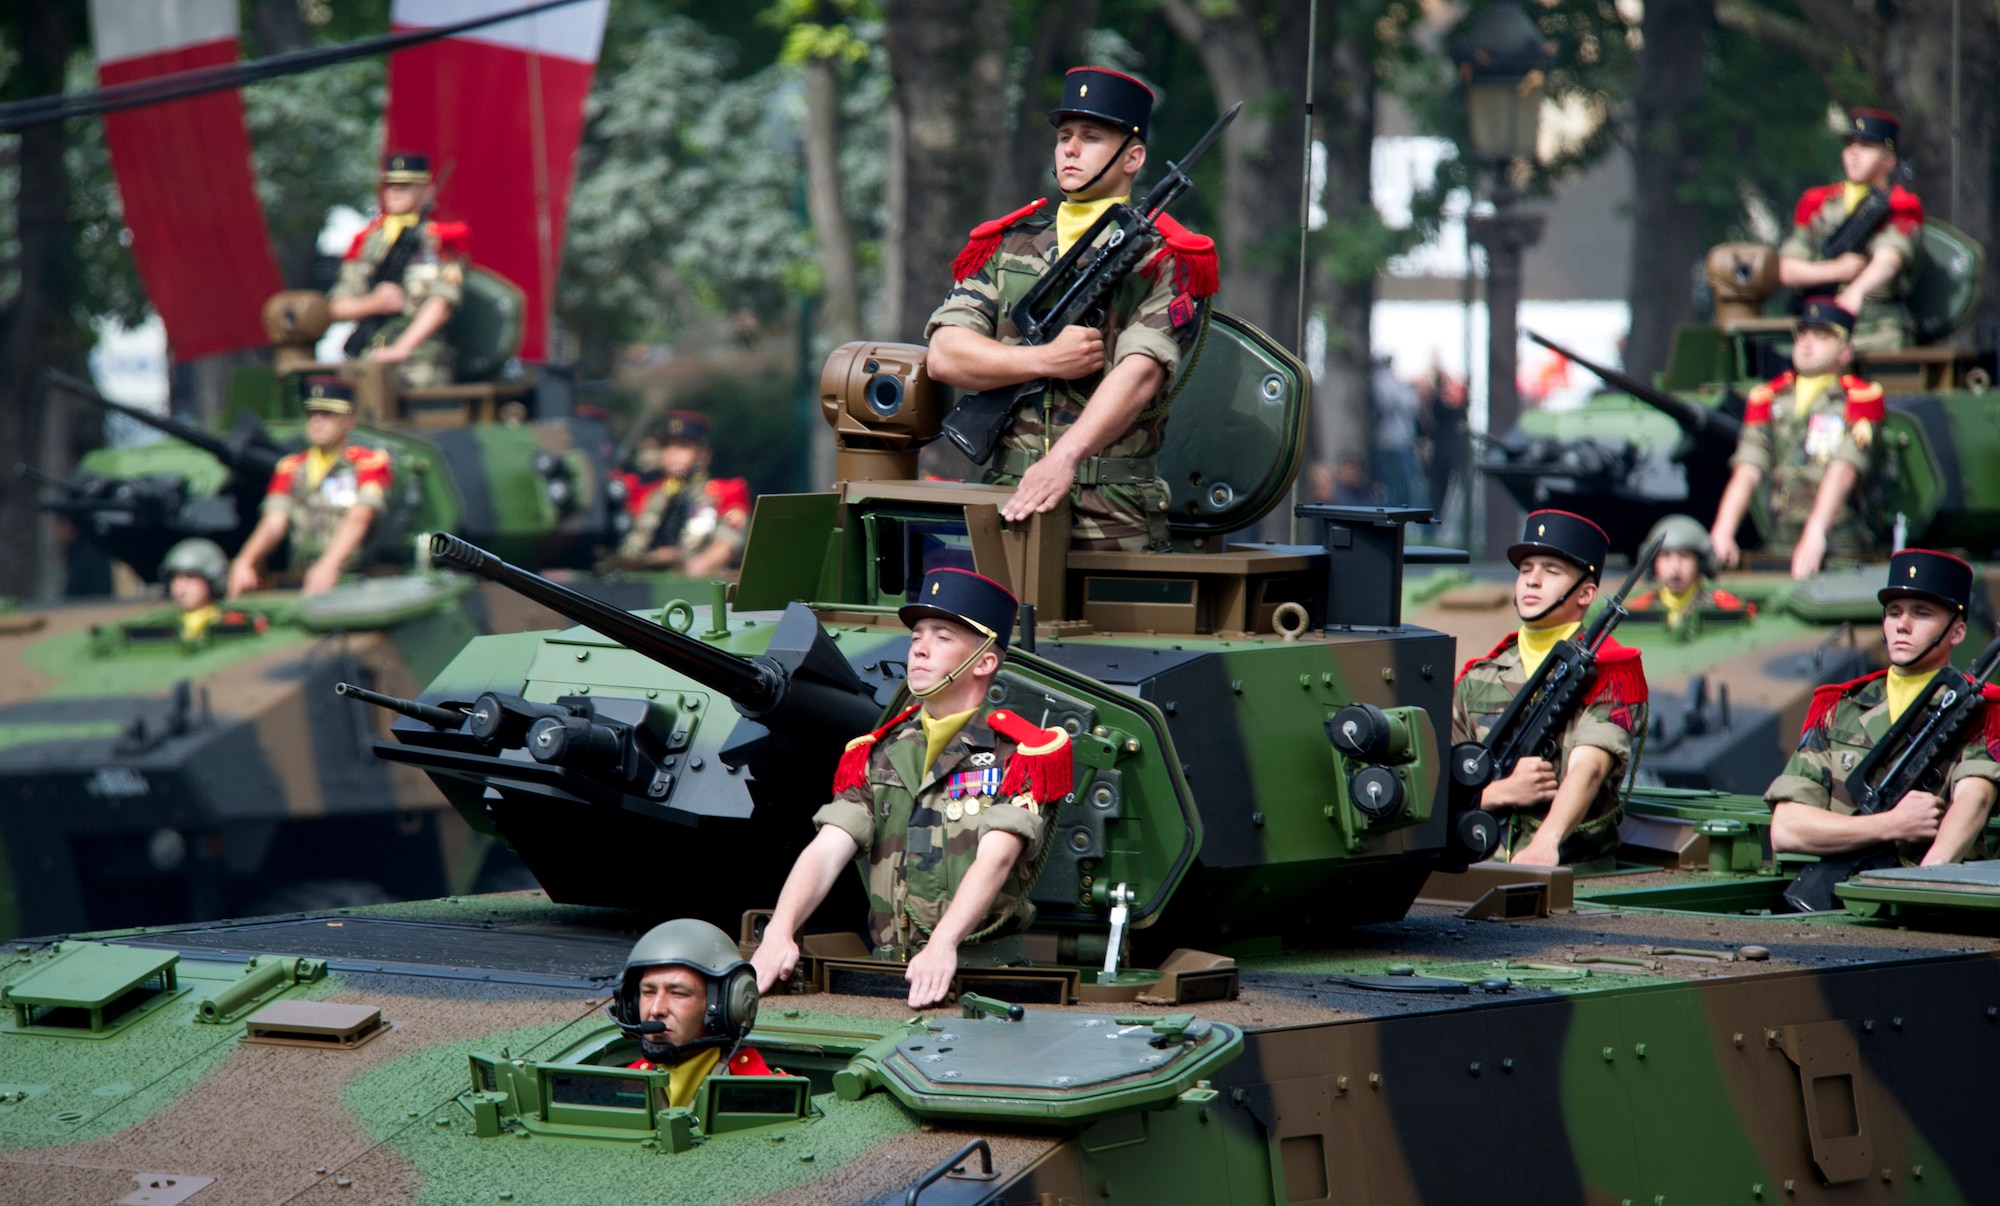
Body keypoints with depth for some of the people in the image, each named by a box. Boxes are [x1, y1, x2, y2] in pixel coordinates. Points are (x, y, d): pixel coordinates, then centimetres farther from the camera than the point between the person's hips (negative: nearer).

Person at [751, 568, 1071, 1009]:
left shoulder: (1020, 755, 3)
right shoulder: (875, 755, 17)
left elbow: (995, 858, -13)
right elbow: (826, 851, 4)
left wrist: (943, 944, -30)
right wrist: (778, 933, -15)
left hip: (981, 970, -4)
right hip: (889, 969, 4)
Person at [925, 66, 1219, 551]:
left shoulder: (1163, 257, 4)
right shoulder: (1007, 244, 17)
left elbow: (1139, 374, -11)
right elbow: (943, 355, 7)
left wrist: (1064, 458, -25)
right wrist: (1046, 360, -8)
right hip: (1009, 502, 3)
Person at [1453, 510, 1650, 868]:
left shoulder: (1608, 673, 2)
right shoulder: (1476, 680, 15)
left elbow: (1587, 769, -15)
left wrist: (1547, 842, -32)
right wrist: (1502, 792, -7)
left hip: (1573, 875, -3)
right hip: (1479, 873, 3)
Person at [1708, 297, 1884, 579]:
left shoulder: (1861, 397, 2)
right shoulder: (1769, 397, 15)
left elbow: (1842, 472, -13)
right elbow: (1746, 473, 4)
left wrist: (1815, 534, -28)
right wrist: (1722, 534, -14)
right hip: (1780, 544, 3)